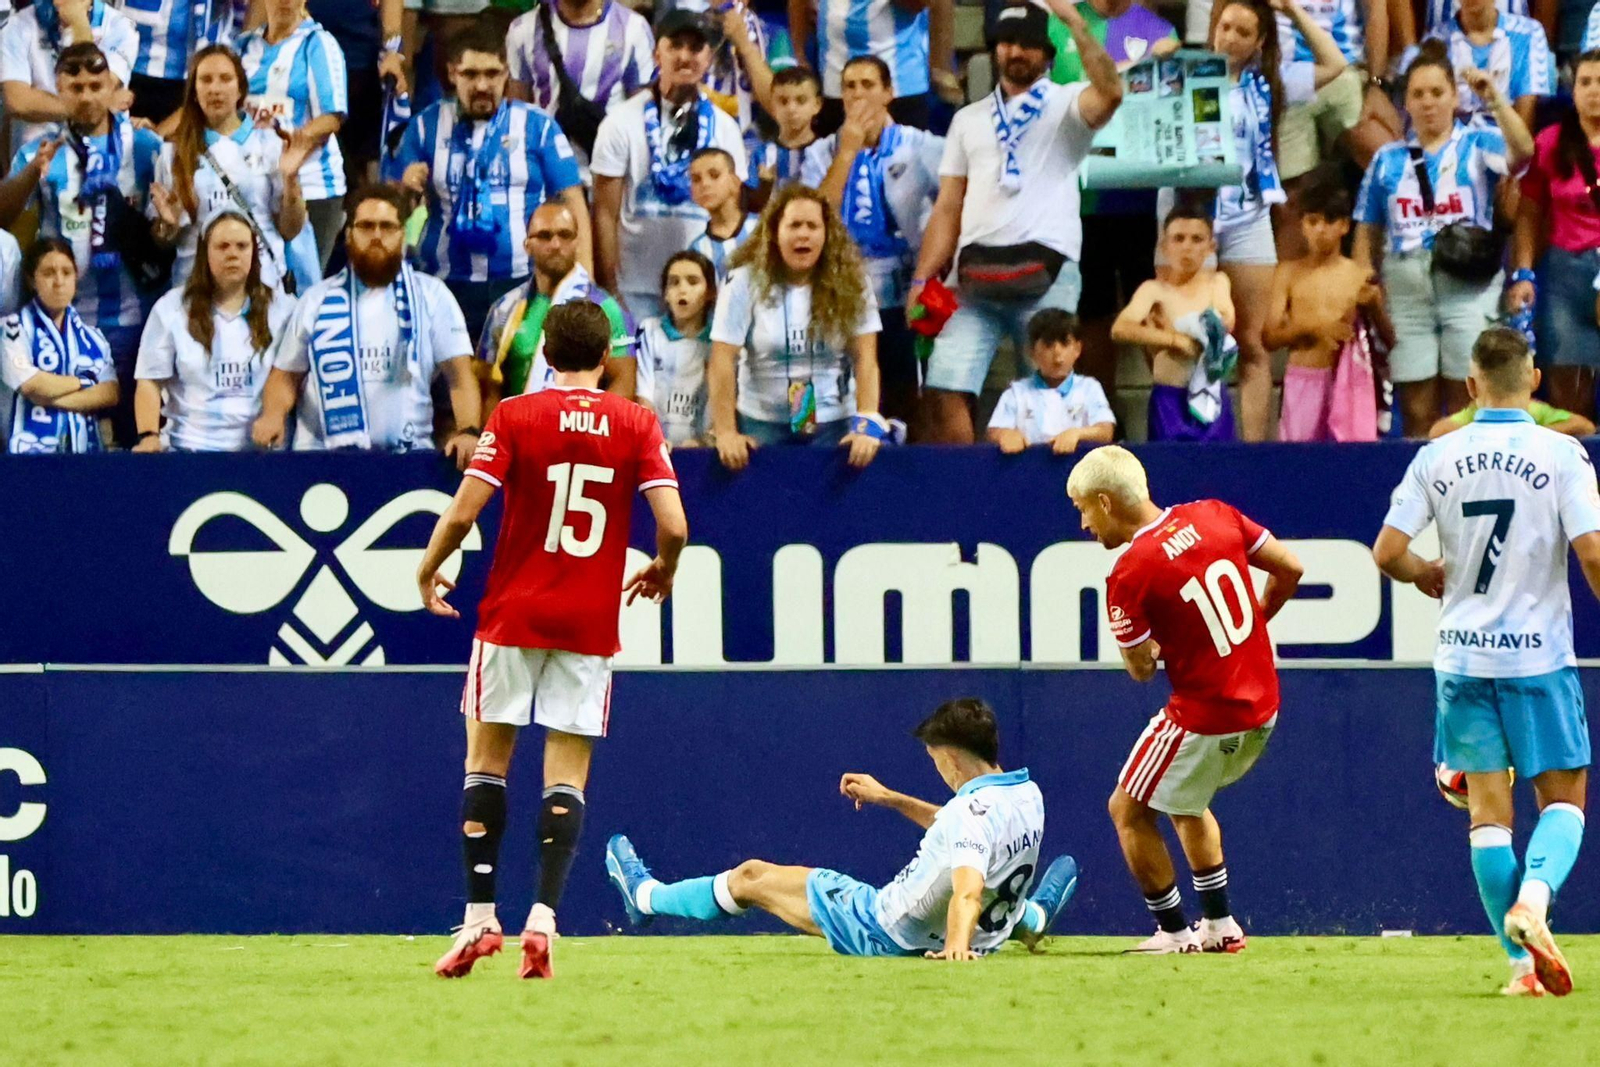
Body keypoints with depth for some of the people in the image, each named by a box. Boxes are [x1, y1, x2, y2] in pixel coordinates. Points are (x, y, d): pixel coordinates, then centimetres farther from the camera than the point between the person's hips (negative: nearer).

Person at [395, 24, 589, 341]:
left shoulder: (537, 126, 6)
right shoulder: (427, 126, 11)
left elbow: (572, 204, 3)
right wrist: (406, 187, -9)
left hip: (523, 283, -1)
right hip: (447, 288, 1)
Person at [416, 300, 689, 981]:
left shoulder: (514, 418, -4)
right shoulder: (635, 424, -1)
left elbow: (462, 514, -10)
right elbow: (673, 526, -7)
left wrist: (427, 572, 8)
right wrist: (661, 571, 15)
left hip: (513, 612, -1)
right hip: (591, 620, 1)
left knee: (486, 760, 10)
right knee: (567, 777, 3)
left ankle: (480, 918, 4)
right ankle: (544, 919, -11)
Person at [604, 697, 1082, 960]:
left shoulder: (971, 809, -30)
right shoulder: (1029, 796, -3)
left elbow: (968, 889, -46)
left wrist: (956, 945, -61)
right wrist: (890, 798, 20)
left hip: (884, 933, -6)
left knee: (752, 877, 14)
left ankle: (647, 895, 37)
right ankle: (1031, 917, 72)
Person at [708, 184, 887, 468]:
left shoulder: (850, 283, -2)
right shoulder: (745, 282, -7)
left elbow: (865, 358, -6)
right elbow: (722, 362, -9)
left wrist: (867, 424, -18)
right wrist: (726, 432, -16)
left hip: (836, 424, 1)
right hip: (764, 424, -1)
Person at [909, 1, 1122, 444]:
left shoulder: (1065, 105, 9)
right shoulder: (969, 119, 22)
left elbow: (1110, 93, -16)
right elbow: (948, 208, 19)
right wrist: (921, 280, 8)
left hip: (1045, 271, -3)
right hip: (976, 273, 3)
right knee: (943, 392, -10)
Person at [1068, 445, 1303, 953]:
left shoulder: (1129, 574, -18)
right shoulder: (1216, 516, -1)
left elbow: (1141, 669, -11)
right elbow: (1288, 569, 5)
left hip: (1204, 717, -8)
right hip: (1263, 706, 8)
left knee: (1130, 811, 11)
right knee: (1185, 802, 29)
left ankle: (1174, 932, 15)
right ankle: (1220, 925, 29)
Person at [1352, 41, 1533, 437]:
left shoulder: (1477, 145, 6)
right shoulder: (1388, 160, 13)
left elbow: (1521, 152, -16)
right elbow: (1366, 234, 13)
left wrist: (1495, 99, -24)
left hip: (1468, 289, -3)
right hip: (1407, 294, 3)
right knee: (1416, 414, 2)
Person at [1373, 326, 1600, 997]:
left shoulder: (1438, 459, 0)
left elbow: (1387, 552, -3)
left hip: (1463, 657, 2)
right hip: (1538, 654, -2)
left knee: (1487, 807, 7)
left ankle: (1522, 962, 3)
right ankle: (1533, 897, -22)